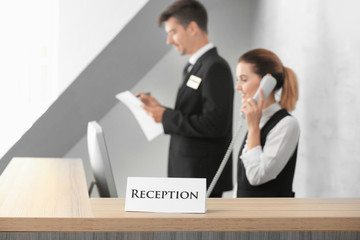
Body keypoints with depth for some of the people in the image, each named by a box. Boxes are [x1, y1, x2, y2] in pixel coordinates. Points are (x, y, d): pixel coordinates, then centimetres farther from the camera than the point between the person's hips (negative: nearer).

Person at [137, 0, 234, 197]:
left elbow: (214, 125, -23)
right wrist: (160, 109, 3)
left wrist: (166, 117, -16)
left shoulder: (215, 68, -15)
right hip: (186, 174, 9)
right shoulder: (194, 67, 16)